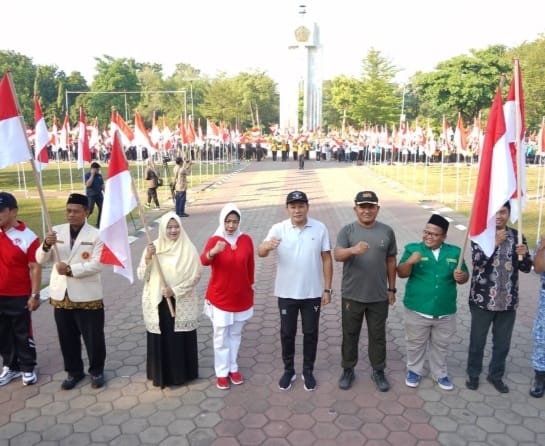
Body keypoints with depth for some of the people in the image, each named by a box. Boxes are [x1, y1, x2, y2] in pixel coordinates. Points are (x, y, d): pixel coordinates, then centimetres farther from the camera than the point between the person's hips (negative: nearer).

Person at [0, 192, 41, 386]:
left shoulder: (28, 237, -15)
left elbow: (35, 268, -13)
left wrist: (35, 295, -14)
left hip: (19, 296, -5)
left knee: (23, 334, 10)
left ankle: (28, 368, 26)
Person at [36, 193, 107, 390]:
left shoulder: (96, 235, -8)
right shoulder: (57, 231, 4)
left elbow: (97, 264, -16)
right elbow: (41, 260, 1)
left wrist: (70, 269, -23)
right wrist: (46, 245, -19)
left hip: (87, 296, -4)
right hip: (61, 295, 4)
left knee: (93, 337, 8)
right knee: (67, 338, 16)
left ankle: (96, 371, 28)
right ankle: (73, 371, 34)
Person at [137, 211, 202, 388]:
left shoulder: (188, 248, -5)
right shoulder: (153, 247, -3)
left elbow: (196, 275, -6)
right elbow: (141, 276, -3)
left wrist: (175, 290, -15)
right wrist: (147, 259, -20)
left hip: (183, 303, 0)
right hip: (158, 302, 1)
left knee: (182, 338, 8)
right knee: (160, 338, 7)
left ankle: (183, 373, 26)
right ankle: (162, 374, 23)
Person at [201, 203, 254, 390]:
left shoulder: (246, 240, -4)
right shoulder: (214, 240, -13)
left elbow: (250, 266, 6)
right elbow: (203, 260, -33)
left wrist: (251, 288, 11)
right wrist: (214, 251, -53)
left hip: (241, 297, 3)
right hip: (219, 298, -3)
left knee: (235, 334, 17)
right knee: (221, 337, 7)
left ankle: (233, 368, 33)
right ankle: (222, 372, 22)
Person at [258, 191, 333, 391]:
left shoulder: (320, 228, -6)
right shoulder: (278, 229, -9)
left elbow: (326, 259, -1)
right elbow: (260, 253, -21)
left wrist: (327, 289, -2)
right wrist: (267, 246, -45)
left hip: (313, 293, 0)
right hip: (286, 293, 0)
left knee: (311, 333, 12)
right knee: (287, 333, 12)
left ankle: (308, 371, 31)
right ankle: (288, 370, 31)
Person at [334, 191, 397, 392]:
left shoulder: (387, 231, -1)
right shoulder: (347, 230, -7)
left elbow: (391, 261, 7)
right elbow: (337, 255, -22)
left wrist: (392, 288, 8)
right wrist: (353, 249, -43)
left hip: (379, 296, 1)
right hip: (352, 295, -1)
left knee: (378, 336, 14)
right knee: (350, 334, 13)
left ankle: (378, 371, 32)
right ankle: (348, 370, 31)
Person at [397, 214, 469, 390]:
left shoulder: (454, 252, 1)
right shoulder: (413, 248, -7)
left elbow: (464, 276, 7)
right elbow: (401, 273, -13)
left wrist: (461, 277, -17)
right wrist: (409, 262, -34)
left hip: (445, 311, 2)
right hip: (417, 310, -2)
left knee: (441, 345, 19)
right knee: (416, 344, 15)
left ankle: (440, 373, 38)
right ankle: (414, 370, 35)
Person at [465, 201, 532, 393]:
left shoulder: (517, 237, 2)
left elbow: (526, 268, 4)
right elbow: (477, 261, -20)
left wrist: (524, 255, -17)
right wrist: (494, 243, -29)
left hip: (508, 301, 3)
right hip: (483, 299, -3)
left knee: (503, 342, 16)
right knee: (477, 340, 12)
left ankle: (496, 375, 35)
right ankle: (473, 374, 31)